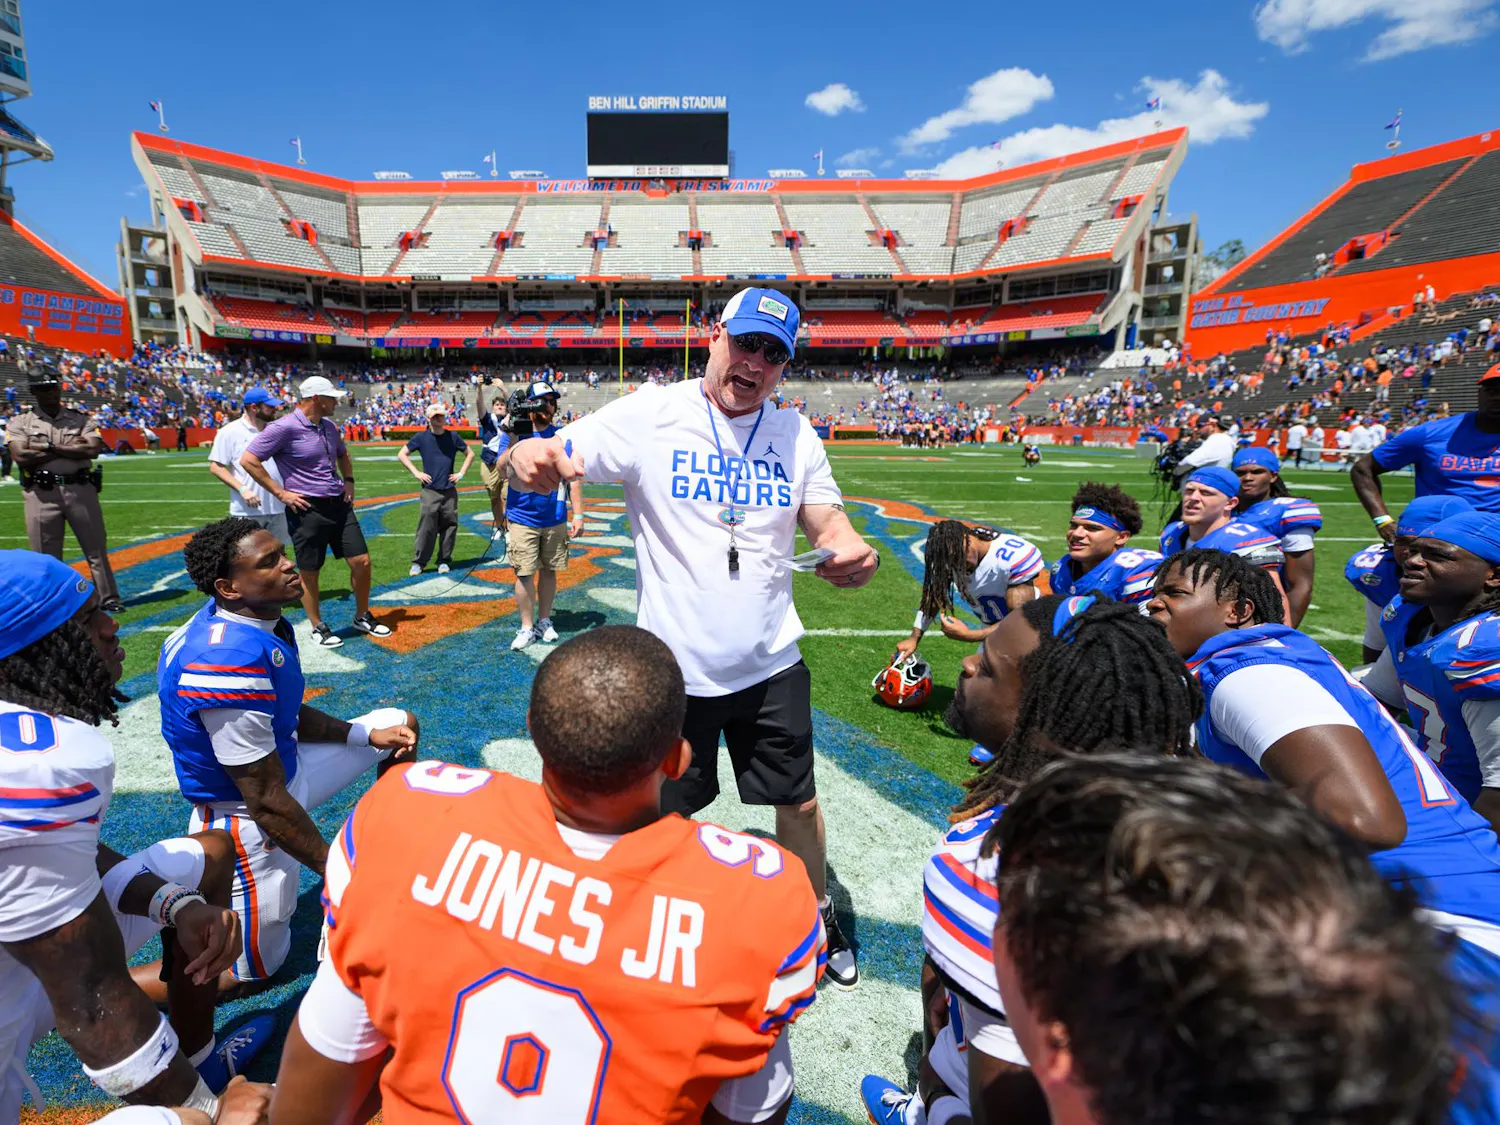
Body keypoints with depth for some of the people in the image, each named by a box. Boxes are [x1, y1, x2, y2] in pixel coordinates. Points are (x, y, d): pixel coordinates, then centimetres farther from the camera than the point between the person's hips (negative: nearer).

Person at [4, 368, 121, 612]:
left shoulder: (81, 420, 10)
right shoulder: (19, 423, 8)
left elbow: (94, 449, -7)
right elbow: (22, 457, -8)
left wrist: (50, 447, -8)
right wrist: (71, 448, -7)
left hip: (80, 489, 0)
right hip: (41, 493, 0)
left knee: (96, 548, 2)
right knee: (46, 555, 3)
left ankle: (109, 598, 8)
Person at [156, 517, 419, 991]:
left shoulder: (260, 617, -7)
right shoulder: (231, 660, -34)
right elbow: (267, 802, -27)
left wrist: (366, 734, -1)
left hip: (281, 765, 8)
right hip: (248, 823, -8)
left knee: (399, 722, 16)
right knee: (251, 971, 10)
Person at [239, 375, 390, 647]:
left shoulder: (329, 427, 10)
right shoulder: (284, 427, -13)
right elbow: (248, 460, -14)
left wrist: (349, 480, 14)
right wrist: (281, 493, -14)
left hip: (339, 504, 7)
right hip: (307, 510, -6)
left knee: (361, 561, 4)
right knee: (309, 572, 6)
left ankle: (362, 617, 21)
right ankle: (318, 627, 21)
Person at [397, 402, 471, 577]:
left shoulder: (453, 437, 8)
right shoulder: (421, 437, 3)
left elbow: (470, 454, 19)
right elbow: (402, 454, 9)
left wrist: (461, 473, 8)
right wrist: (416, 473, -1)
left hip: (450, 490, 2)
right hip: (430, 490, -2)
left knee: (449, 526, 3)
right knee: (426, 527, -7)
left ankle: (444, 561, 15)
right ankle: (418, 562, 2)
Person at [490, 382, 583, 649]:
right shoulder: (512, 434, 1)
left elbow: (574, 477, 3)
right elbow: (501, 470, -12)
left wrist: (578, 514, -2)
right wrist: (514, 438, -21)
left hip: (555, 519, 2)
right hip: (522, 518, -1)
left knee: (549, 571, 10)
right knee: (525, 574, 0)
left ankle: (544, 621, 25)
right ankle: (527, 627, 12)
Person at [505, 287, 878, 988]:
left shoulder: (794, 434, 1)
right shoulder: (649, 415, -12)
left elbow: (826, 517, 0)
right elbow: (549, 460, -15)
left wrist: (851, 550, -25)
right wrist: (527, 457, -41)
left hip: (772, 663, 3)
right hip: (674, 666, -2)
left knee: (797, 798, 15)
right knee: (662, 811, 14)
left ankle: (818, 918, 43)